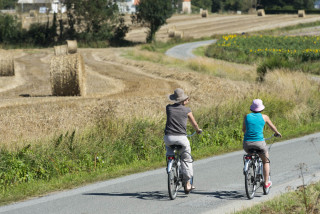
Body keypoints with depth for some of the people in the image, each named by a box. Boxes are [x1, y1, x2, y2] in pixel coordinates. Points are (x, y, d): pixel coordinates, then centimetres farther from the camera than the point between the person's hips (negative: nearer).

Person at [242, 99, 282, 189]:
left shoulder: (247, 116, 8)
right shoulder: (264, 117, 5)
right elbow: (272, 126, 23)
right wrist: (277, 133, 44)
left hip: (247, 144, 2)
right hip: (259, 143, -2)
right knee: (266, 161, 22)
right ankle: (266, 182, 20)